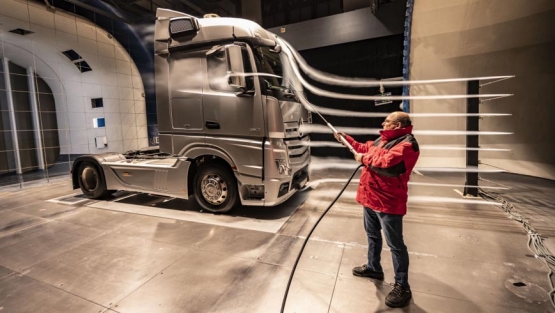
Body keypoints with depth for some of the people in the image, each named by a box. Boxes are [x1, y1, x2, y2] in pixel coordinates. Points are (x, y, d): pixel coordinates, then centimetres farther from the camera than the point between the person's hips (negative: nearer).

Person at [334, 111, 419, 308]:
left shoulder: (407, 144, -17)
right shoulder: (383, 139, 14)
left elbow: (387, 163, -33)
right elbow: (365, 148, 27)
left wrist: (364, 158, -18)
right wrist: (347, 139, 23)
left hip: (388, 202, -10)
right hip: (370, 197, 10)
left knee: (395, 244, 2)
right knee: (372, 235, 23)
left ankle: (402, 287, 16)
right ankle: (373, 267, 42)